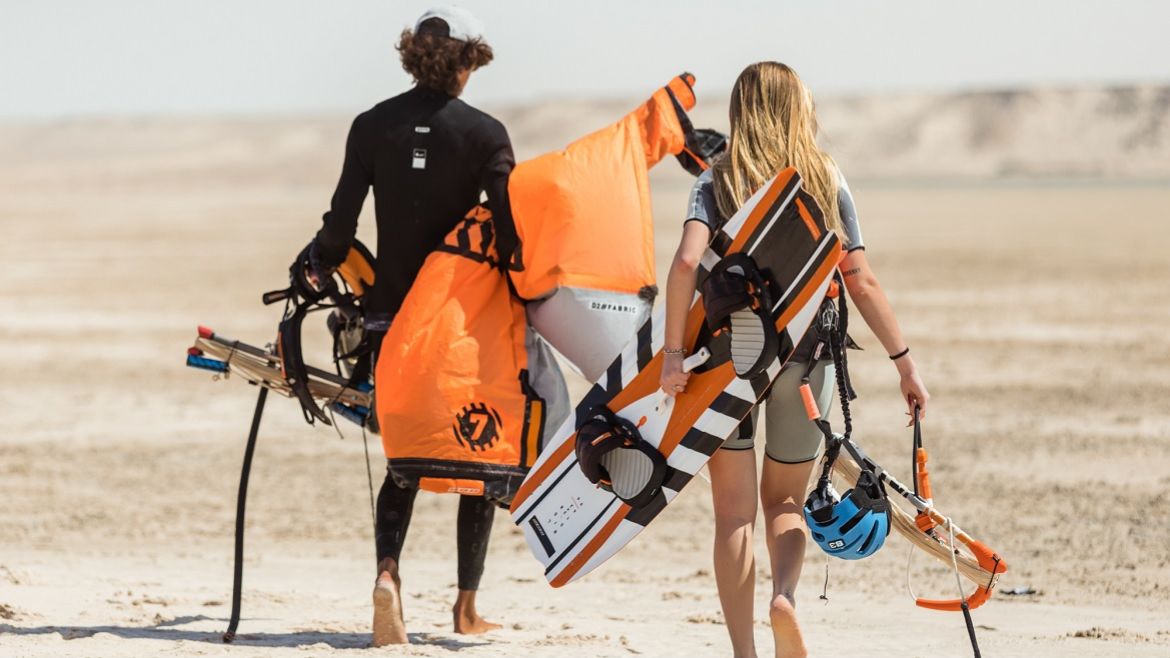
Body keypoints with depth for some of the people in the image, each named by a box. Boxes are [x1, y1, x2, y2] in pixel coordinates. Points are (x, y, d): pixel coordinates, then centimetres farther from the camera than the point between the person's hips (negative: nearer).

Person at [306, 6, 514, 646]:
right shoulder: (485, 134, -9)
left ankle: (388, 569, -15)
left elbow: (341, 225, -2)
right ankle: (467, 606, 15)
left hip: (392, 312, 2)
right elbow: (511, 232, -14)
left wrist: (317, 269, 17)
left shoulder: (372, 126, -2)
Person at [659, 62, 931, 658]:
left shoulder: (718, 182, -1)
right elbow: (862, 283, 1)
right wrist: (904, 361, 7)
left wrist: (673, 351, -18)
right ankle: (785, 595, -13)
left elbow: (687, 262, -17)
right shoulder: (827, 181, 3)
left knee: (734, 512, 7)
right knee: (785, 502, 16)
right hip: (805, 356, 1)